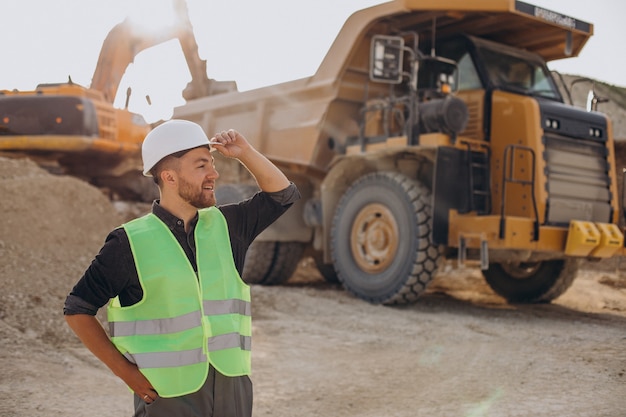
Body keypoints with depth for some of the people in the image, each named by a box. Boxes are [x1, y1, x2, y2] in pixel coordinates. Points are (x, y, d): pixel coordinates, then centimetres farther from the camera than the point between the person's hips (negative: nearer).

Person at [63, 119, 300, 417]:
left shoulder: (225, 225, 5)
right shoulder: (130, 243, -9)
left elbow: (284, 195, 14)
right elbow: (77, 310, -4)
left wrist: (245, 153, 1)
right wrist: (126, 372, -8)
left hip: (233, 388, 4)